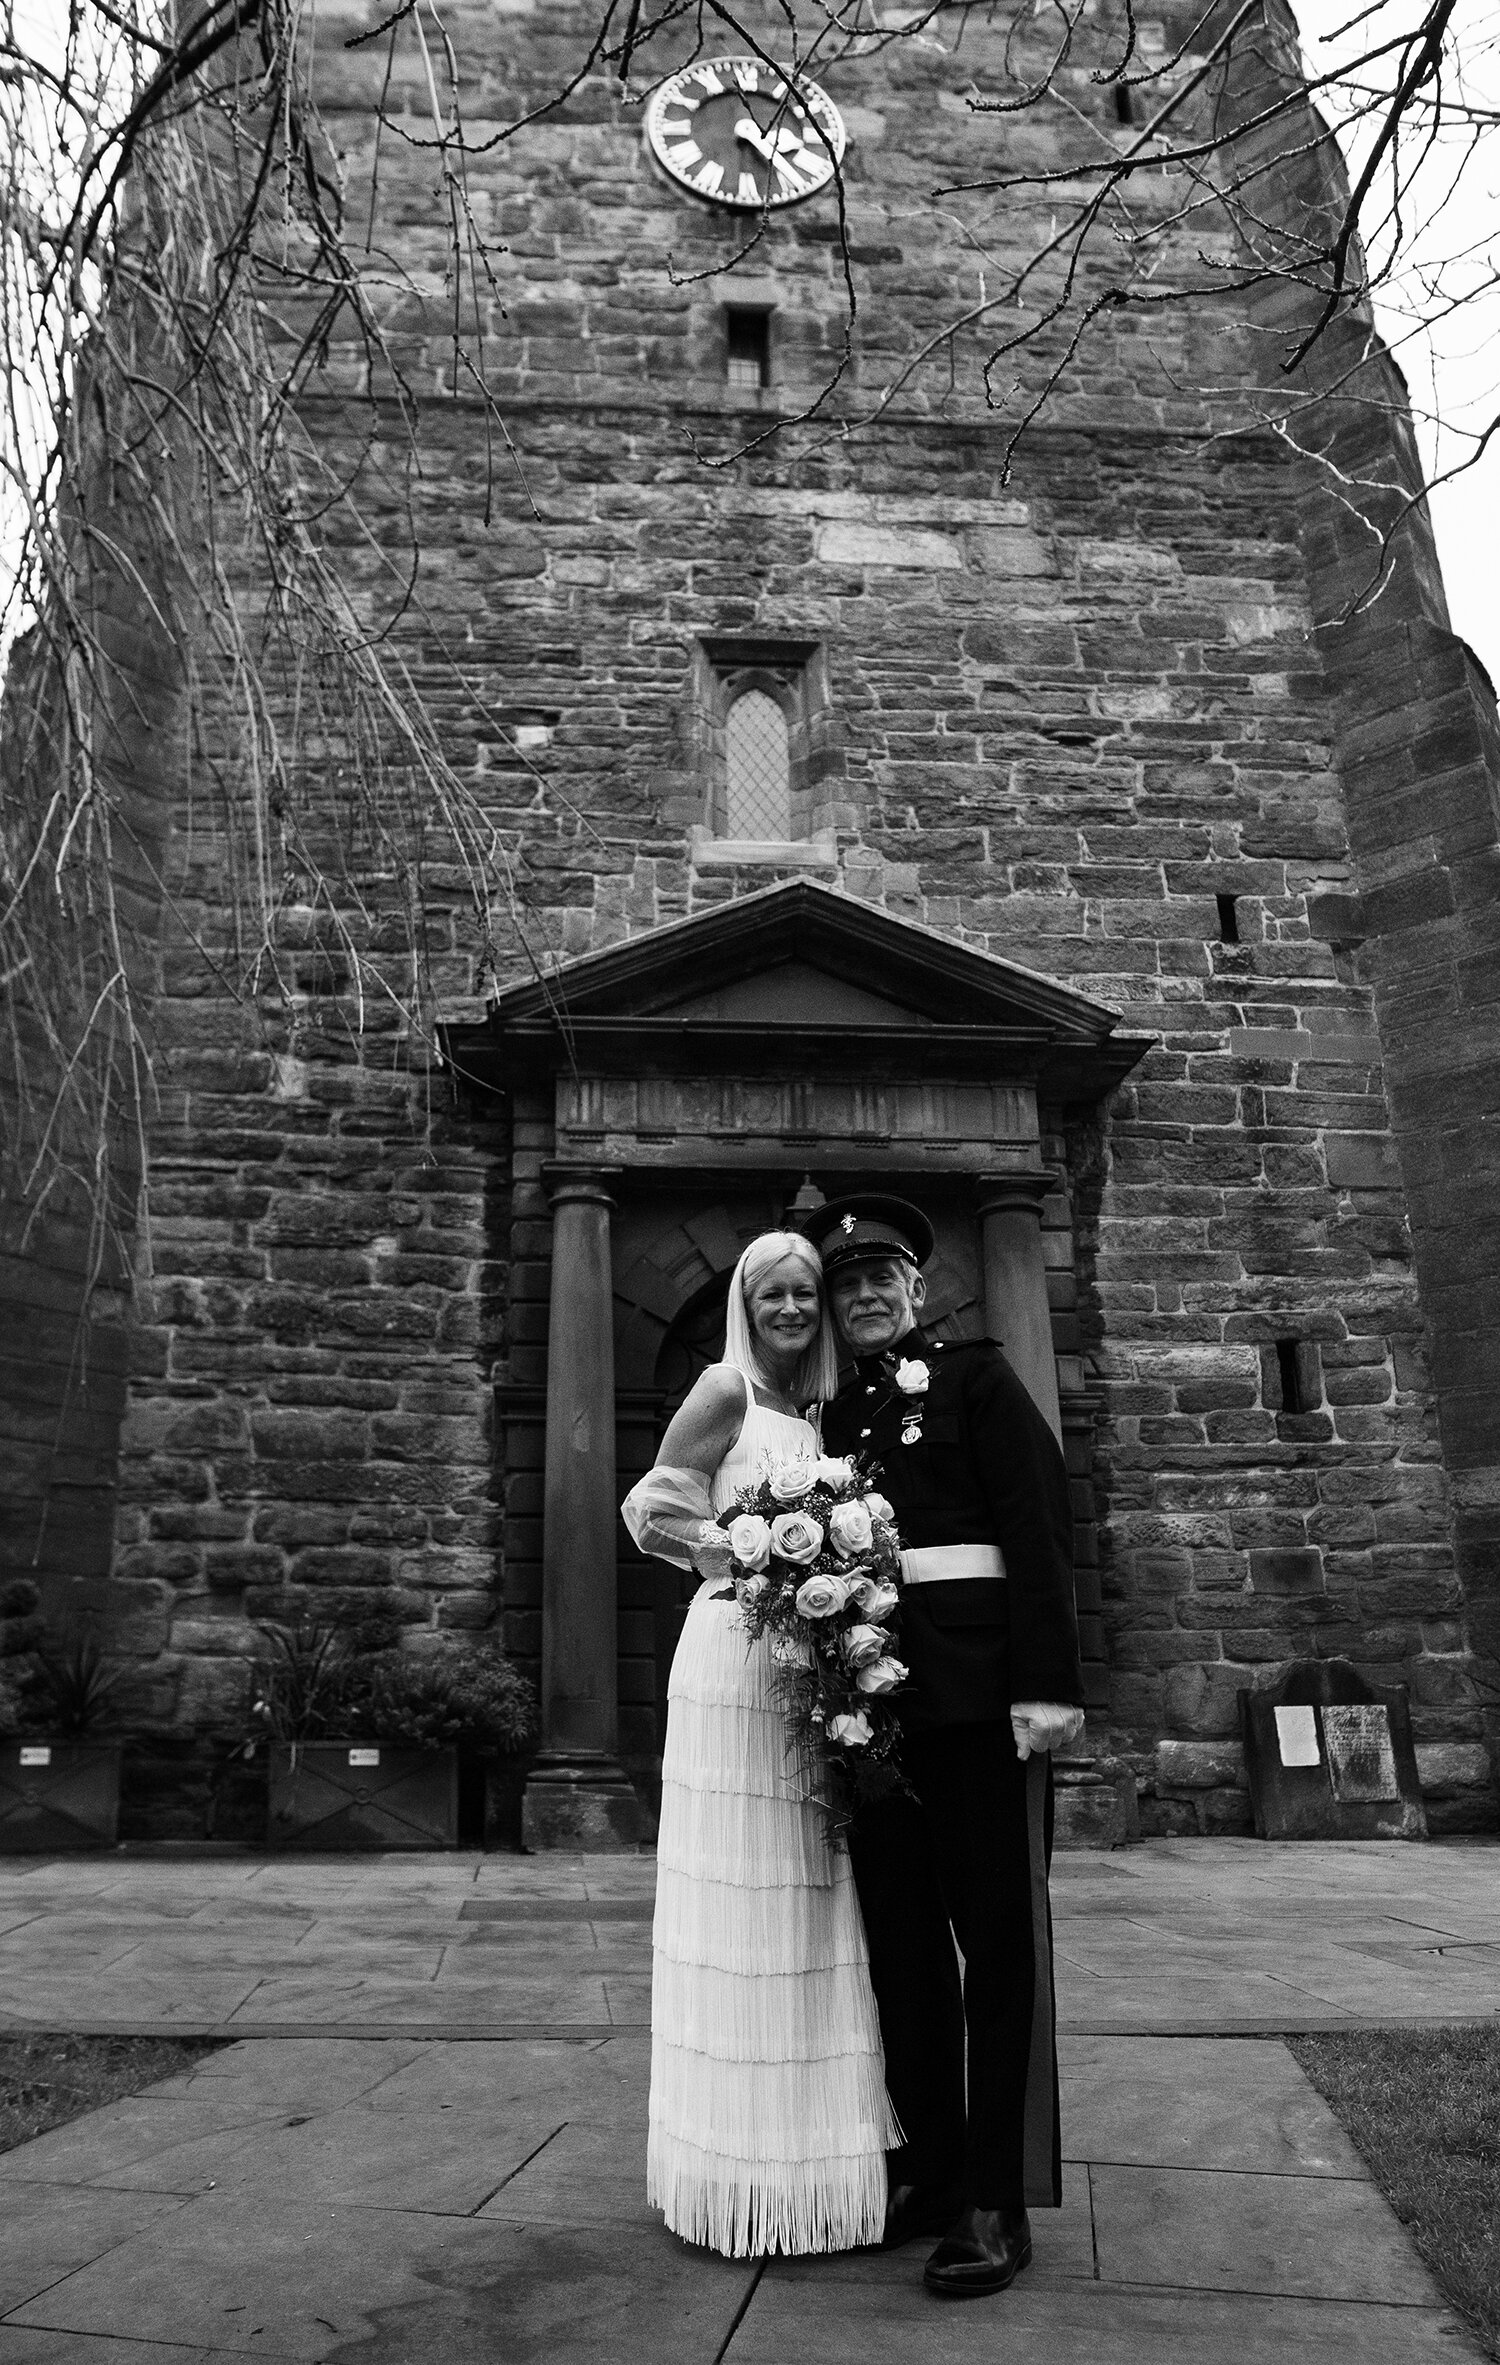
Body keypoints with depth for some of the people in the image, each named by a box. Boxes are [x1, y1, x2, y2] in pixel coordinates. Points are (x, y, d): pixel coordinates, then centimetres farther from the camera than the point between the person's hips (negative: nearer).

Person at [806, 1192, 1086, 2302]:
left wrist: (1047, 1683, -15)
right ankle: (926, 2166, 24)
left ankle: (998, 2199, 12)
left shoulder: (977, 1375, 3)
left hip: (976, 1692, -5)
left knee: (1001, 1936, 2)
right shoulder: (835, 1417, 19)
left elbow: (1042, 1525, -6)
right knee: (901, 1938, 11)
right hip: (871, 1699, 5)